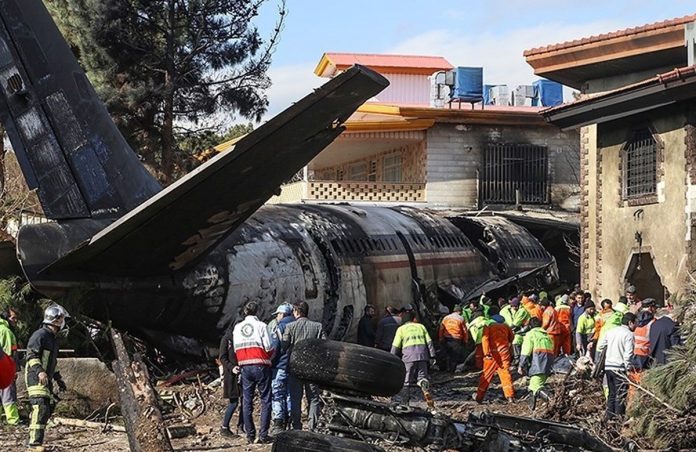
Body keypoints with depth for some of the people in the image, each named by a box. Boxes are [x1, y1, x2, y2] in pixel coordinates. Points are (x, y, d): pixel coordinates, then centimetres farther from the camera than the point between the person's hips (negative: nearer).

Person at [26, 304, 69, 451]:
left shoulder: (53, 338, 19)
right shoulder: (40, 335, -11)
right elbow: (31, 355, -19)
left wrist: (58, 379, 28)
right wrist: (40, 371, -32)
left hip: (46, 380, 10)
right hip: (36, 378, -10)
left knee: (48, 409, 9)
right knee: (41, 408, -18)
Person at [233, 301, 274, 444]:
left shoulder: (237, 327, 8)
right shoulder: (261, 325, -6)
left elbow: (236, 349, 7)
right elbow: (269, 348, -8)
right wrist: (268, 357, 12)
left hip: (245, 367, 4)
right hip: (261, 366, -4)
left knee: (247, 401, 9)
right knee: (265, 400, 1)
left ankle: (250, 435, 8)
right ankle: (263, 435, -4)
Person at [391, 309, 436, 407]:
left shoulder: (401, 329, 11)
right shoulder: (421, 327, 18)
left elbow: (395, 346, 6)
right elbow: (429, 342, 12)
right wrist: (432, 355, 11)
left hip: (408, 356, -2)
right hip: (422, 355, 2)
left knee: (406, 381, 5)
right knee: (422, 376, 7)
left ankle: (405, 403, 1)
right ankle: (426, 389, -25)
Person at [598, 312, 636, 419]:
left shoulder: (610, 331, 11)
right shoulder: (629, 334, -10)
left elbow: (600, 346, 17)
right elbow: (628, 354, -17)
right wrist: (628, 369, -13)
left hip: (608, 366, 7)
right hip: (620, 368, -7)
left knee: (611, 394, 16)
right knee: (620, 396, -1)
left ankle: (609, 418, 17)